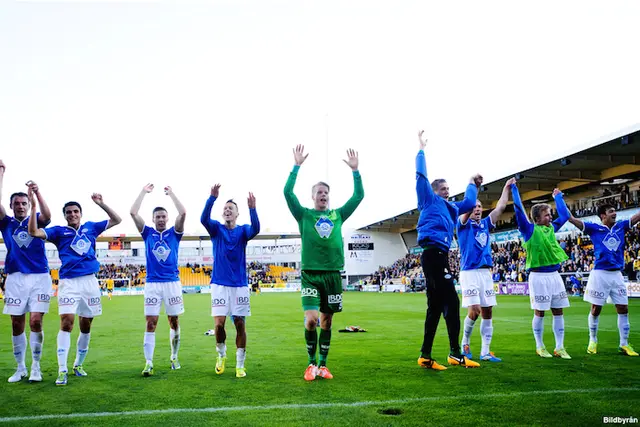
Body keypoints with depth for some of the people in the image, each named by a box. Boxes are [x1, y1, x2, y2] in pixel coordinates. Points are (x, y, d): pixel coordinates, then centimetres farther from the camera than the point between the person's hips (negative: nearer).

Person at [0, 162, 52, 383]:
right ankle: (20, 367, 18)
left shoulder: (35, 221, 9)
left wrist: (37, 193, -26)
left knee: (35, 322, -7)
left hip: (39, 277, -2)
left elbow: (47, 216, -14)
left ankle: (35, 367, 5)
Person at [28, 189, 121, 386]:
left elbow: (116, 220, 17)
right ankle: (62, 370, -10)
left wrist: (101, 204, 7)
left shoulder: (90, 227, 13)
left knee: (86, 326, 10)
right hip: (68, 282, -3)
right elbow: (34, 232, -8)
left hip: (90, 281, 3)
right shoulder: (59, 231, 7)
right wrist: (33, 206, -14)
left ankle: (78, 364, 26)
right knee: (66, 322, -15)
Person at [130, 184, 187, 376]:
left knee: (174, 322, 8)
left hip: (172, 282, 0)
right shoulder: (148, 233, 8)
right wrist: (144, 192, 4)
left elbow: (183, 213, -7)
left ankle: (174, 357, 23)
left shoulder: (174, 233, 7)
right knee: (151, 323, -4)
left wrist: (171, 193, 0)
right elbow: (133, 213, 0)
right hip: (152, 284, 0)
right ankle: (148, 362, -2)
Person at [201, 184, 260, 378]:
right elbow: (204, 219, -18)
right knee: (219, 324, -7)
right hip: (219, 284, 0)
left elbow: (255, 229, -20)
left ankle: (240, 365, 13)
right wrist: (212, 198, -34)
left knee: (240, 324, 2)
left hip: (240, 285, 0)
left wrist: (252, 208, -37)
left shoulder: (243, 230, 3)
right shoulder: (216, 229, 3)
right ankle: (221, 355, 21)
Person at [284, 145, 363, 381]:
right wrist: (297, 166, -10)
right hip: (310, 274, -3)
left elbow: (359, 196, 9)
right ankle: (311, 363, 9)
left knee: (327, 320, 8)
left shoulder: (338, 215, 11)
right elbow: (288, 192, -7)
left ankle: (323, 365, 20)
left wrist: (355, 170, 3)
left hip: (333, 274, 3)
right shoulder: (304, 215, 4)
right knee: (311, 319, -12)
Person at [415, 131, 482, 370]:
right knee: (451, 301, -14)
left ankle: (425, 356, 8)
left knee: (435, 306, 6)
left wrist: (472, 184, 48)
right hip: (433, 253, -9)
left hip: (439, 255, 9)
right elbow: (421, 176, 0)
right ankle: (455, 353, -14)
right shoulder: (429, 201, 7)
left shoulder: (450, 207, 27)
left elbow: (469, 203, 43)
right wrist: (422, 149, 5)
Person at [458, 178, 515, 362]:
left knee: (488, 312, 3)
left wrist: (507, 188, 12)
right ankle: (465, 343, 11)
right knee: (474, 310, -13)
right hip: (469, 272, -6)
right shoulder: (463, 224, 1)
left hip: (486, 272, 6)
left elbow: (500, 207, 14)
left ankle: (485, 352, 8)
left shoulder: (485, 224, 15)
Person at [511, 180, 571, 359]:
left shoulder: (551, 228, 12)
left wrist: (558, 196, 29)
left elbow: (565, 214, 23)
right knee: (539, 312, 2)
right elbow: (519, 209, -10)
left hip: (554, 275, 6)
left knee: (558, 311, 7)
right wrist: (514, 188, -5)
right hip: (539, 276, -6)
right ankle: (539, 346, 13)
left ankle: (559, 347, 14)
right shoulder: (529, 229, -4)